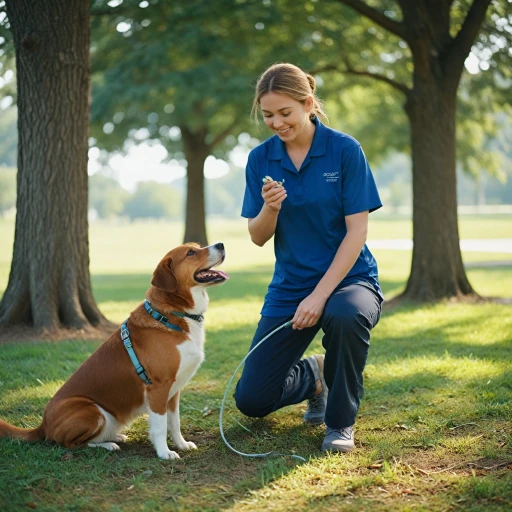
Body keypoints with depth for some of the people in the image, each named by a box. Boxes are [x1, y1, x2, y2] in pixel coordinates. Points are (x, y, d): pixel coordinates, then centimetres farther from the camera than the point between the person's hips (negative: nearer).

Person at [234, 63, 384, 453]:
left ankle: (340, 421, -12)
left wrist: (320, 296, -22)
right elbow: (258, 237, 0)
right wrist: (270, 208, -23)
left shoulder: (345, 150, -11)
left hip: (348, 279, -3)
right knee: (252, 400, -4)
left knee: (346, 315, -41)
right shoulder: (261, 159, -1)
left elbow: (357, 231, -14)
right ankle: (313, 378, 31)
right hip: (289, 285, 3)